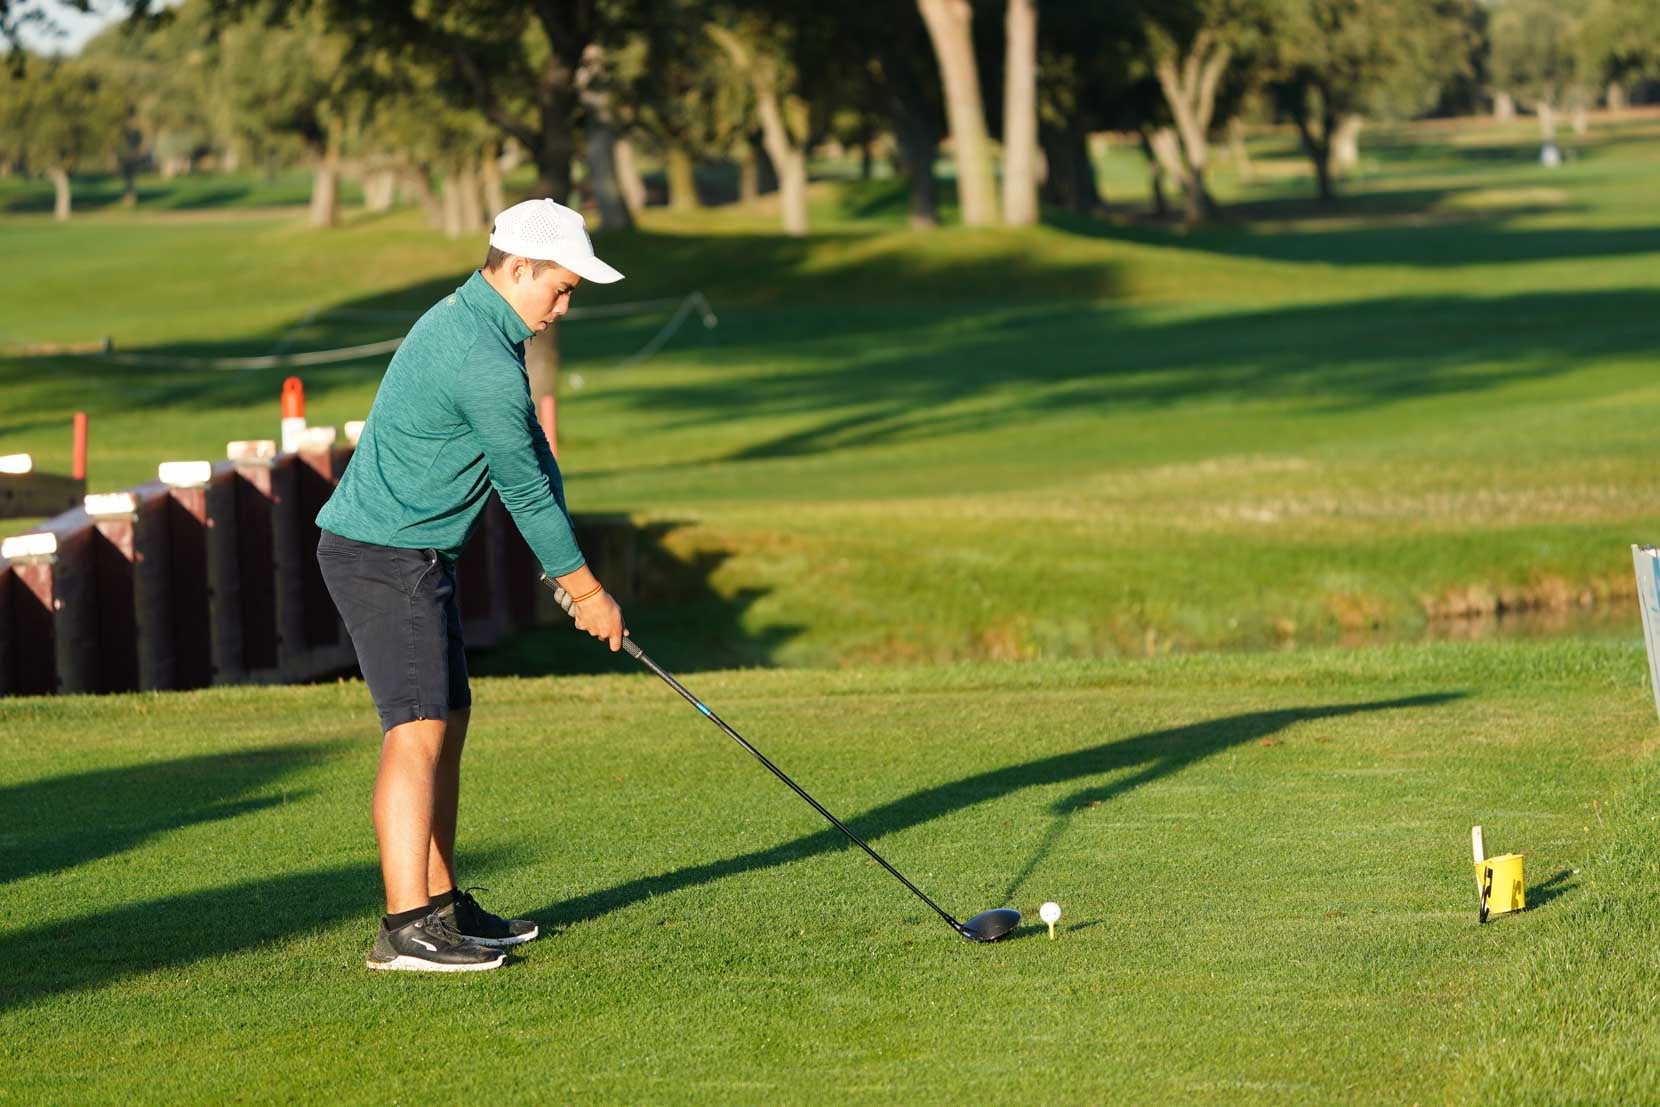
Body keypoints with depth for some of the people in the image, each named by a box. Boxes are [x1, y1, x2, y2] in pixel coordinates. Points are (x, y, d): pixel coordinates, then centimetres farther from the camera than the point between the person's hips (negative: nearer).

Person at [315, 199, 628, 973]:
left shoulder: (469, 322, 13)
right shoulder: (484, 362, -21)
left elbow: (533, 456, 15)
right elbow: (525, 489, -12)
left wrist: (566, 571, 10)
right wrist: (585, 588, 0)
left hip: (414, 557, 11)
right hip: (385, 559, -11)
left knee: (447, 722, 15)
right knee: (418, 730, -16)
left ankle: (443, 904, 21)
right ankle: (406, 928, -22)